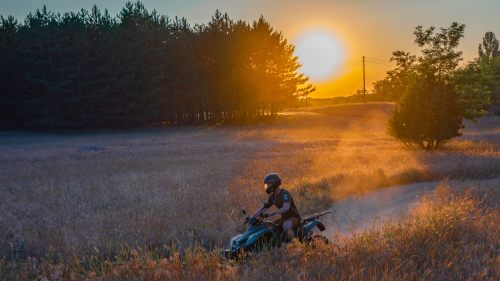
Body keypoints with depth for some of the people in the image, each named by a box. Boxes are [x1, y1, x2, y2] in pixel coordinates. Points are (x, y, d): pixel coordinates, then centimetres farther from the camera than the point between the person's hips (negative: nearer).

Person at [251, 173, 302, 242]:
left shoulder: (285, 193, -18)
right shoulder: (272, 196, 8)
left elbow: (286, 208, -31)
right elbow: (264, 208, 11)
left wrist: (273, 213, -40)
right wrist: (252, 217, 3)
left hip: (294, 217, -9)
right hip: (284, 218, 9)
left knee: (286, 225, -38)